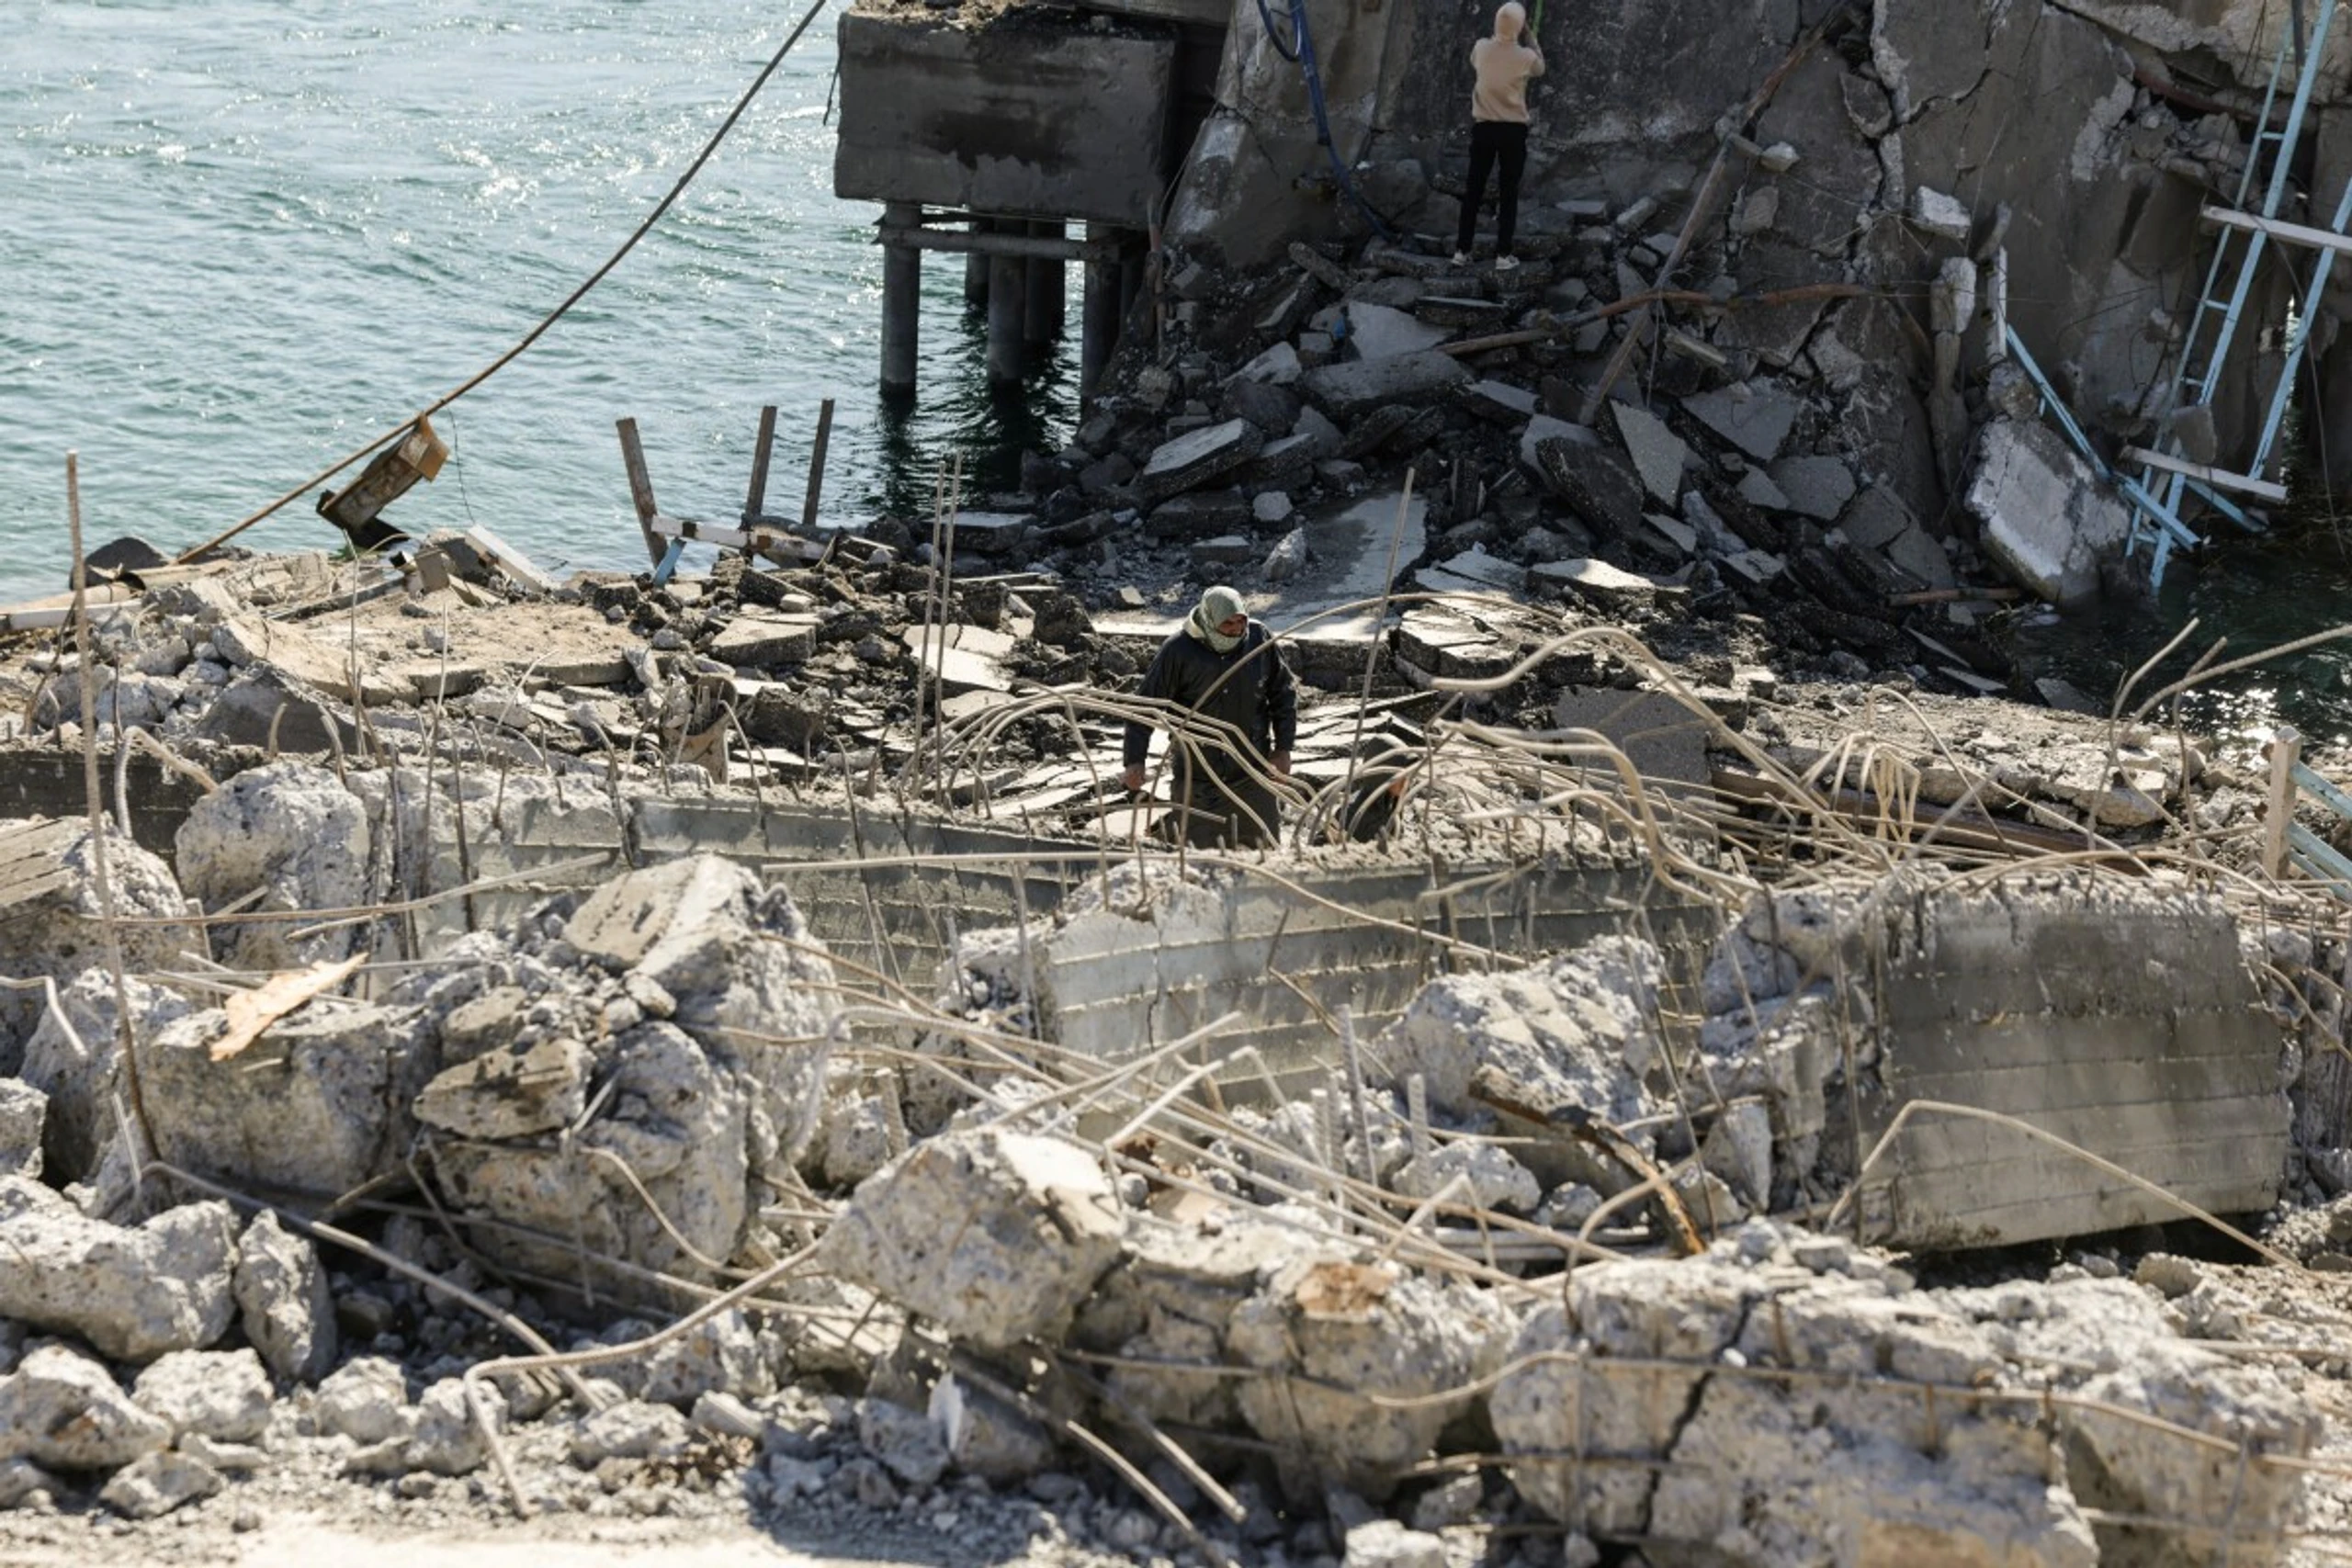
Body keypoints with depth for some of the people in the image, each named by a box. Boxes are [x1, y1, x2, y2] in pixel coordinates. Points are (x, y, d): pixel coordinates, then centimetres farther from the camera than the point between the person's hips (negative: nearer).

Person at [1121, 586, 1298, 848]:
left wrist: (1283, 749, 5)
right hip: (1198, 775, -2)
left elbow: (1284, 693, 9)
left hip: (1252, 771, 2)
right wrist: (1135, 760, -12)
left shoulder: (1260, 639, -3)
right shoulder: (1178, 650, -12)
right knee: (1201, 851, 3)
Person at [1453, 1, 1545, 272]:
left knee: (1474, 189, 9)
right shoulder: (1525, 56, -12)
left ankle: (1462, 251, 10)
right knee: (1508, 192, 5)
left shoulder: (1482, 48, -5)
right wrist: (1528, 37, 11)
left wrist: (1500, 35, 21)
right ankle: (1503, 255, 3)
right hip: (1513, 129, -2)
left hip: (1483, 126, 2)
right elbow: (1540, 68, 12)